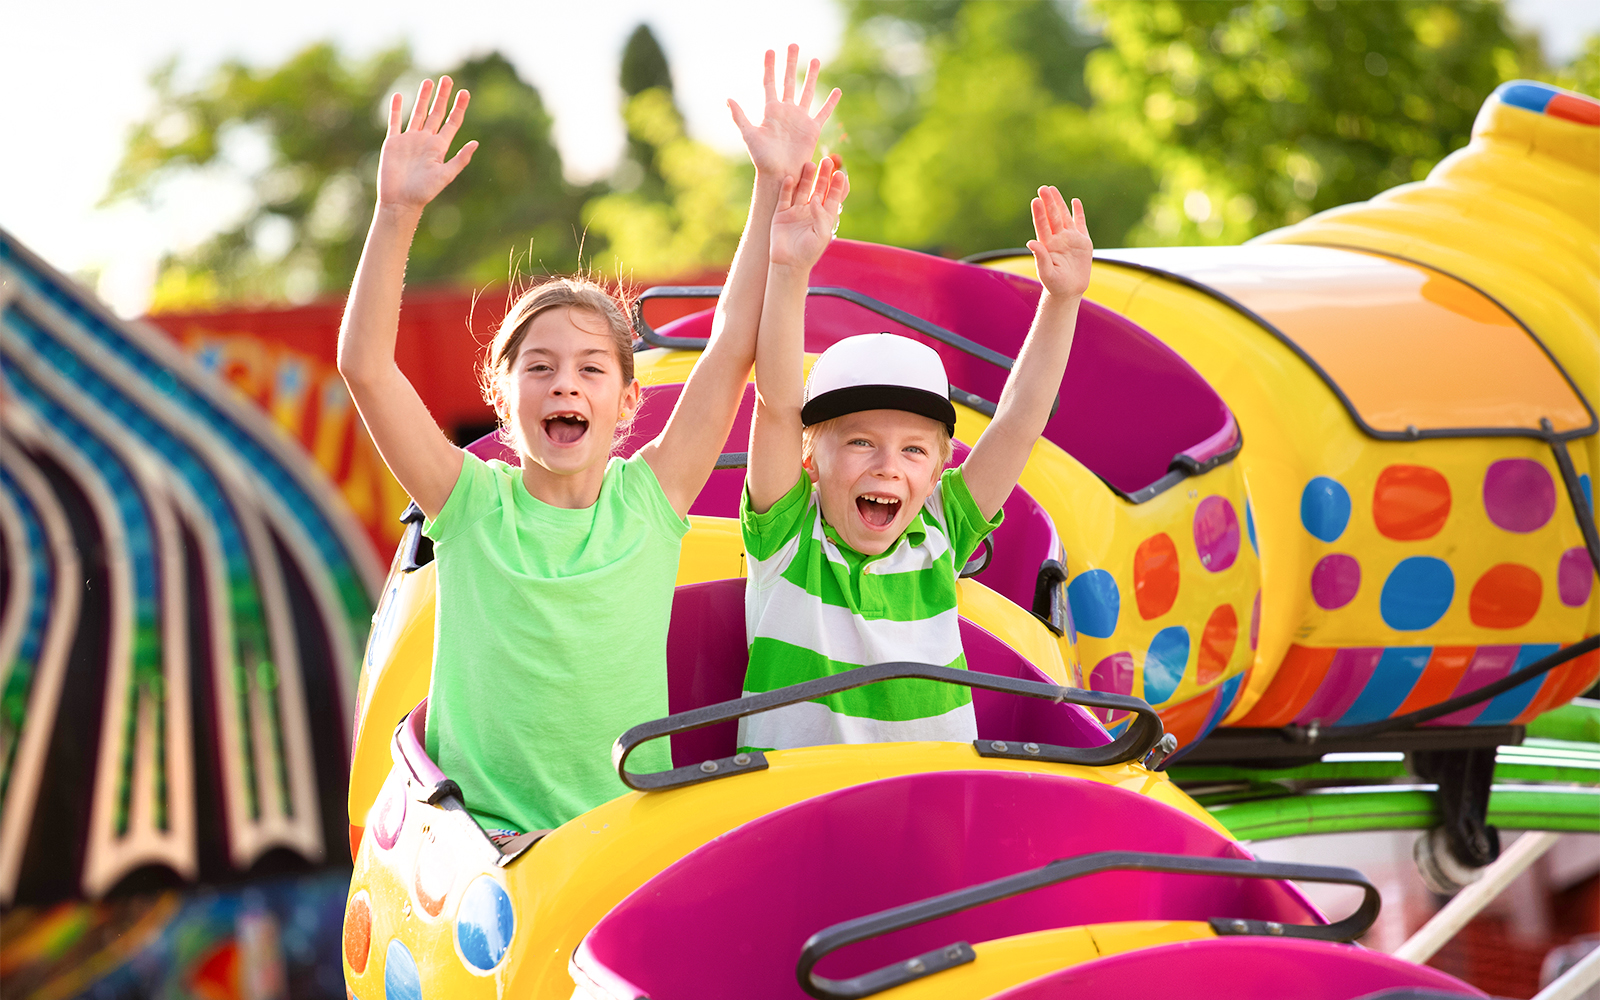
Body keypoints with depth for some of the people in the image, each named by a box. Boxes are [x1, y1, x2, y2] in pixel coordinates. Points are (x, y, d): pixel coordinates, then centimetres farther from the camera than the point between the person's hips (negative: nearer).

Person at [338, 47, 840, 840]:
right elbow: (364, 365, -6)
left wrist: (774, 187, -4)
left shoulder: (651, 500, 6)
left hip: (633, 836, 2)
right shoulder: (471, 505, 3)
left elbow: (736, 346, 2)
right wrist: (397, 212, -14)